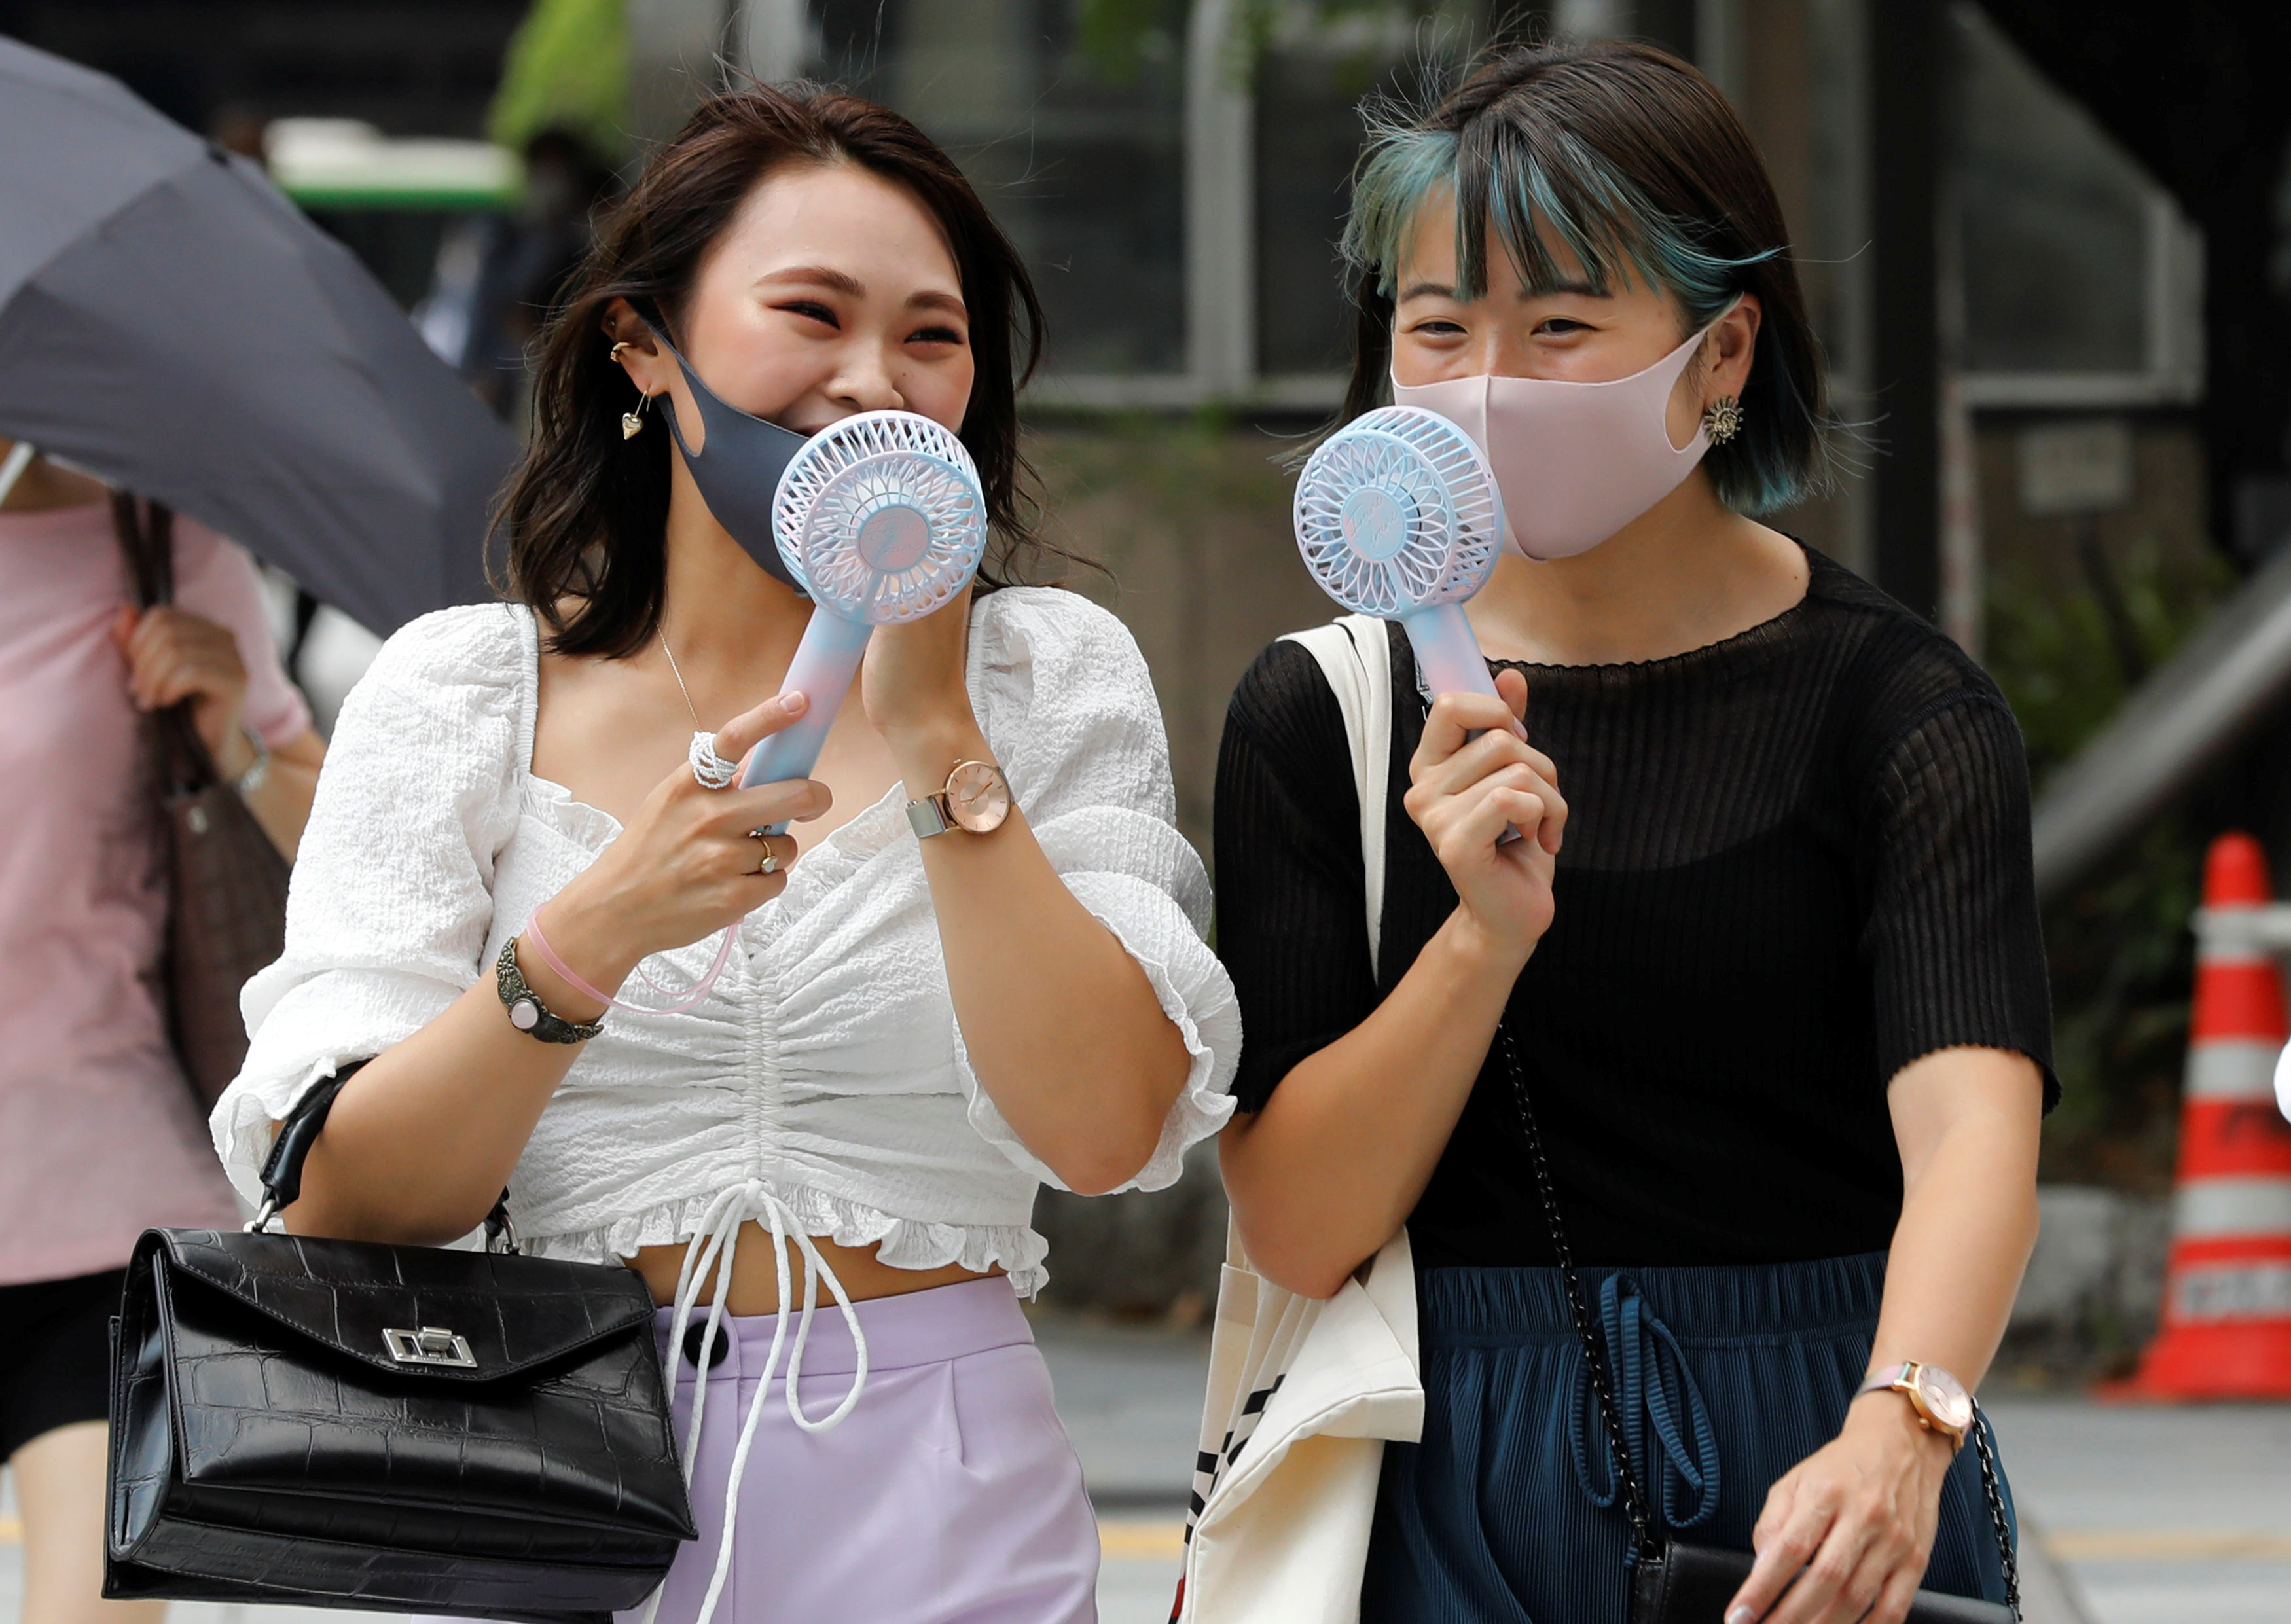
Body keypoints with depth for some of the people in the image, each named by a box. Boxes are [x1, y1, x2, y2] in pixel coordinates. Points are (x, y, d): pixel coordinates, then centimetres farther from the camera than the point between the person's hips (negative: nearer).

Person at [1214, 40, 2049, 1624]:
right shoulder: (1325, 708, -2)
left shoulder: (1894, 707, -9)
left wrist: (1898, 1434, -43)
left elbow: (1971, 1119, -25)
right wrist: (1484, 937, -23)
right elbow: (1298, 1228, -7)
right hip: (1461, 1483, 2)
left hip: (1815, 1480, -1)